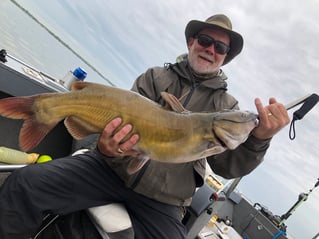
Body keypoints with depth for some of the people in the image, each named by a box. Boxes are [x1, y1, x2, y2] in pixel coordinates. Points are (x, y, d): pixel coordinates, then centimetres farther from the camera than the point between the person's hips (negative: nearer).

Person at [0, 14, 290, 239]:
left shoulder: (226, 105, 6)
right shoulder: (156, 76, 6)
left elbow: (228, 166, -1)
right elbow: (122, 119, -2)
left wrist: (260, 137, -21)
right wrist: (108, 147, -25)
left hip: (161, 202, 1)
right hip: (112, 168, 0)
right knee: (26, 183, -16)